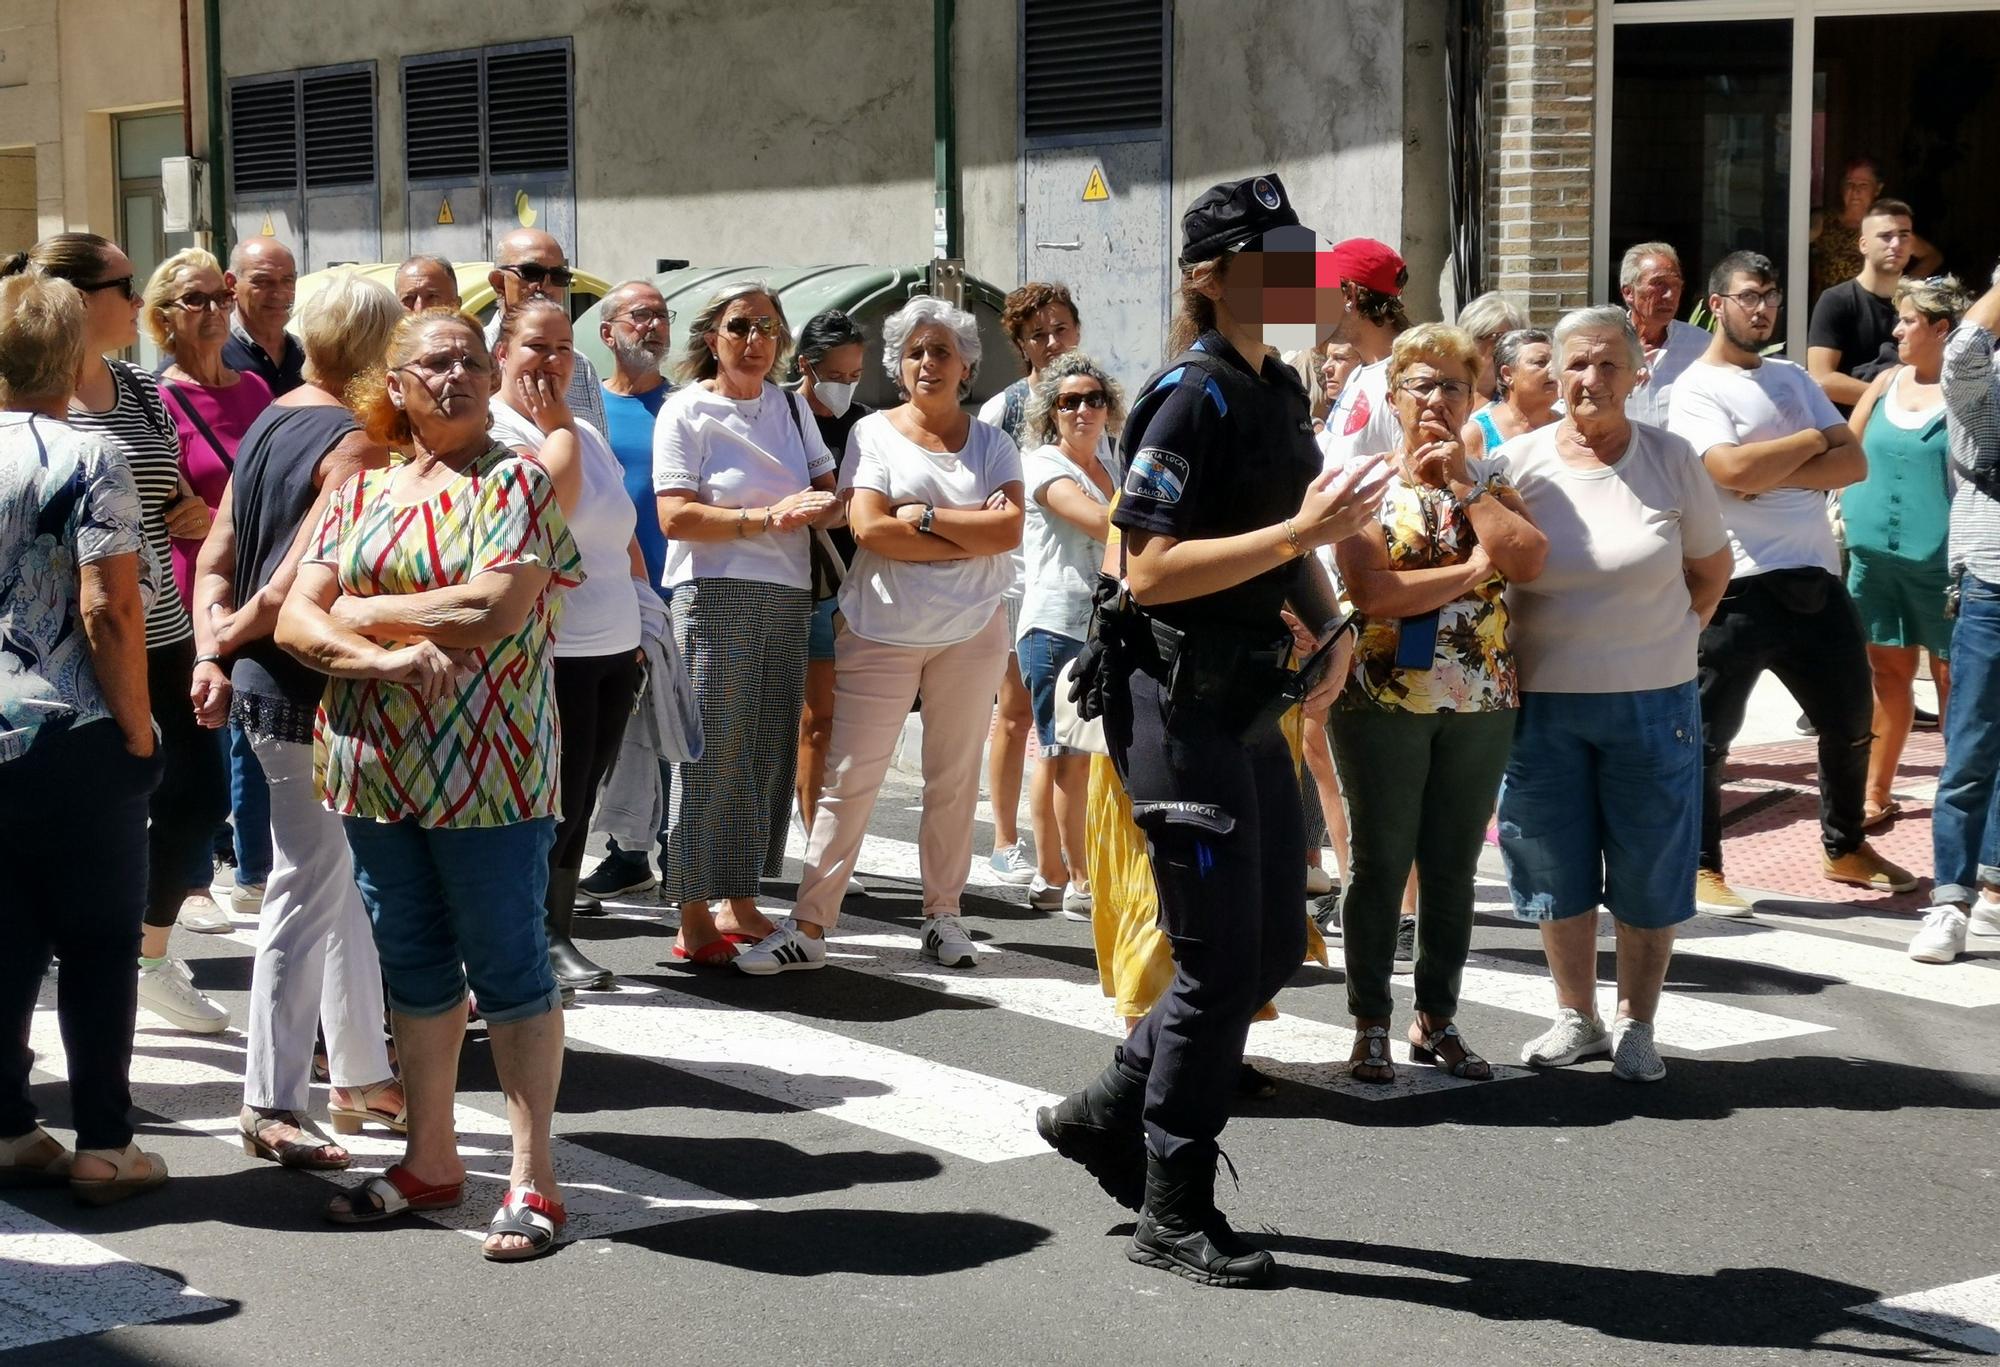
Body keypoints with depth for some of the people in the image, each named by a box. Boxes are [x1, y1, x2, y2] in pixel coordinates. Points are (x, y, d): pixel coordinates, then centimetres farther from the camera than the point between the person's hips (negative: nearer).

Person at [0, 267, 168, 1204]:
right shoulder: (87, 460, -11)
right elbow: (110, 611, -17)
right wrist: (137, 732, -8)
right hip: (75, 741, -5)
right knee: (99, 946, 5)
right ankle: (103, 1147, 8)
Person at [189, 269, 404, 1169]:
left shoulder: (269, 425, 12)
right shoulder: (356, 444, -16)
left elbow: (216, 559, 11)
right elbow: (302, 580, -22)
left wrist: (212, 649, 1)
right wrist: (233, 636, -7)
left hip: (265, 684, 9)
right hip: (310, 690, -9)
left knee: (347, 885, 18)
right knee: (308, 892, -2)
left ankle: (360, 1077, 27)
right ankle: (273, 1106, 4)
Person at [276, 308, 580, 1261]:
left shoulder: (514, 482, -4)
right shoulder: (360, 492, 11)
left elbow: (496, 609, -19)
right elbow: (295, 620, 2)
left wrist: (364, 611, -8)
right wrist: (384, 658, -17)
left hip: (488, 772, -5)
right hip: (374, 768, 5)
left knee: (508, 966, 0)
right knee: (412, 967, 14)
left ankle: (531, 1179, 6)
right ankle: (431, 1160, 26)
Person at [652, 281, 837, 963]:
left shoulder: (790, 406, 15)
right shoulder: (686, 410, -2)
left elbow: (830, 493, 15)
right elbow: (674, 517, -11)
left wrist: (818, 508, -9)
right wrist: (767, 518, -17)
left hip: (787, 598, 6)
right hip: (715, 594, -6)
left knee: (768, 752, 5)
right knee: (712, 752, -7)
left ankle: (741, 904, 14)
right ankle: (694, 918, -2)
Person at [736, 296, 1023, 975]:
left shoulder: (991, 442, 7)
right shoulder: (875, 432, 2)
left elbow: (1010, 529, -8)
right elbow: (870, 529, -12)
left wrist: (926, 517, -14)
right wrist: (973, 539, -11)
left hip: (971, 632, 2)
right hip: (882, 631, -2)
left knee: (954, 779, 8)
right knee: (850, 778, -4)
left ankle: (943, 914, 18)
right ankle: (808, 925, -4)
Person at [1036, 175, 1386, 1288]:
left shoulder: (1278, 390, 13)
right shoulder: (1193, 396, -16)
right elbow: (1152, 568, -23)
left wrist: (1328, 628, 8)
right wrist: (1300, 532, -28)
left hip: (1249, 702, 9)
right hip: (1181, 704, -9)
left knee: (1273, 947, 14)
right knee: (1219, 963, -2)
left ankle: (1105, 1116, 29)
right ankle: (1175, 1213, 12)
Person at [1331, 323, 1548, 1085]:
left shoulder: (1488, 480, 10)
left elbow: (1528, 563, -9)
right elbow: (1370, 591, -16)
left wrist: (1461, 481, -8)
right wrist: (1475, 568, -11)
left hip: (1480, 704, 3)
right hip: (1383, 700, -3)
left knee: (1454, 870, 8)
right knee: (1380, 866, 3)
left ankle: (1437, 1021, 19)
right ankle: (1370, 1027, 11)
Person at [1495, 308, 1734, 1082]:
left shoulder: (1670, 460, -2)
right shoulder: (1519, 464, -3)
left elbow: (1712, 566, 9)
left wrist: (1674, 638, 3)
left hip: (1652, 700, 0)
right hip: (1544, 700, 1)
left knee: (1648, 875, 6)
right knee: (1558, 871, 9)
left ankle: (1636, 1026, 20)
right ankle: (1576, 1018, 25)